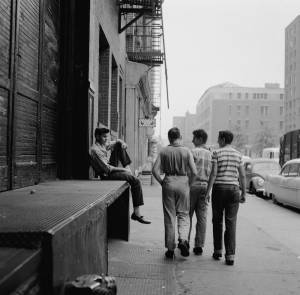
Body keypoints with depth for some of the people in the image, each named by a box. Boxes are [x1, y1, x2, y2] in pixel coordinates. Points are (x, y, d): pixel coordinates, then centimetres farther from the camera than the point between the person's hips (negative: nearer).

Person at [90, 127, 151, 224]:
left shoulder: (106, 144, 9)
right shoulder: (95, 150, -17)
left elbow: (117, 142, 26)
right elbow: (107, 169, -21)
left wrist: (122, 142, 1)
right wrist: (123, 170, -17)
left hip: (113, 168, 9)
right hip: (107, 175, -9)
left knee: (119, 145, 5)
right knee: (135, 181, -21)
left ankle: (127, 167, 0)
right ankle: (136, 213, -17)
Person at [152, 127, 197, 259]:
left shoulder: (164, 151, -1)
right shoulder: (186, 151, -3)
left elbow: (155, 170, -7)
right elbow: (194, 171, -8)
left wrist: (161, 182, 5)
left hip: (168, 183, 1)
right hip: (183, 183, -1)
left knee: (169, 217, 8)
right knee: (183, 214, 13)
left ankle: (170, 249, 14)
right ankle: (183, 239, -9)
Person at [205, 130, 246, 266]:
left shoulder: (216, 153, -3)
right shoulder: (238, 155, 6)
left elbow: (213, 174, -10)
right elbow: (242, 176, 4)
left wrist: (207, 192, -8)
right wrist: (244, 193, 10)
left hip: (218, 189, -2)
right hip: (233, 189, 2)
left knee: (217, 221, 13)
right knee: (231, 223, 1)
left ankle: (217, 251, 19)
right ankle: (230, 255, -4)